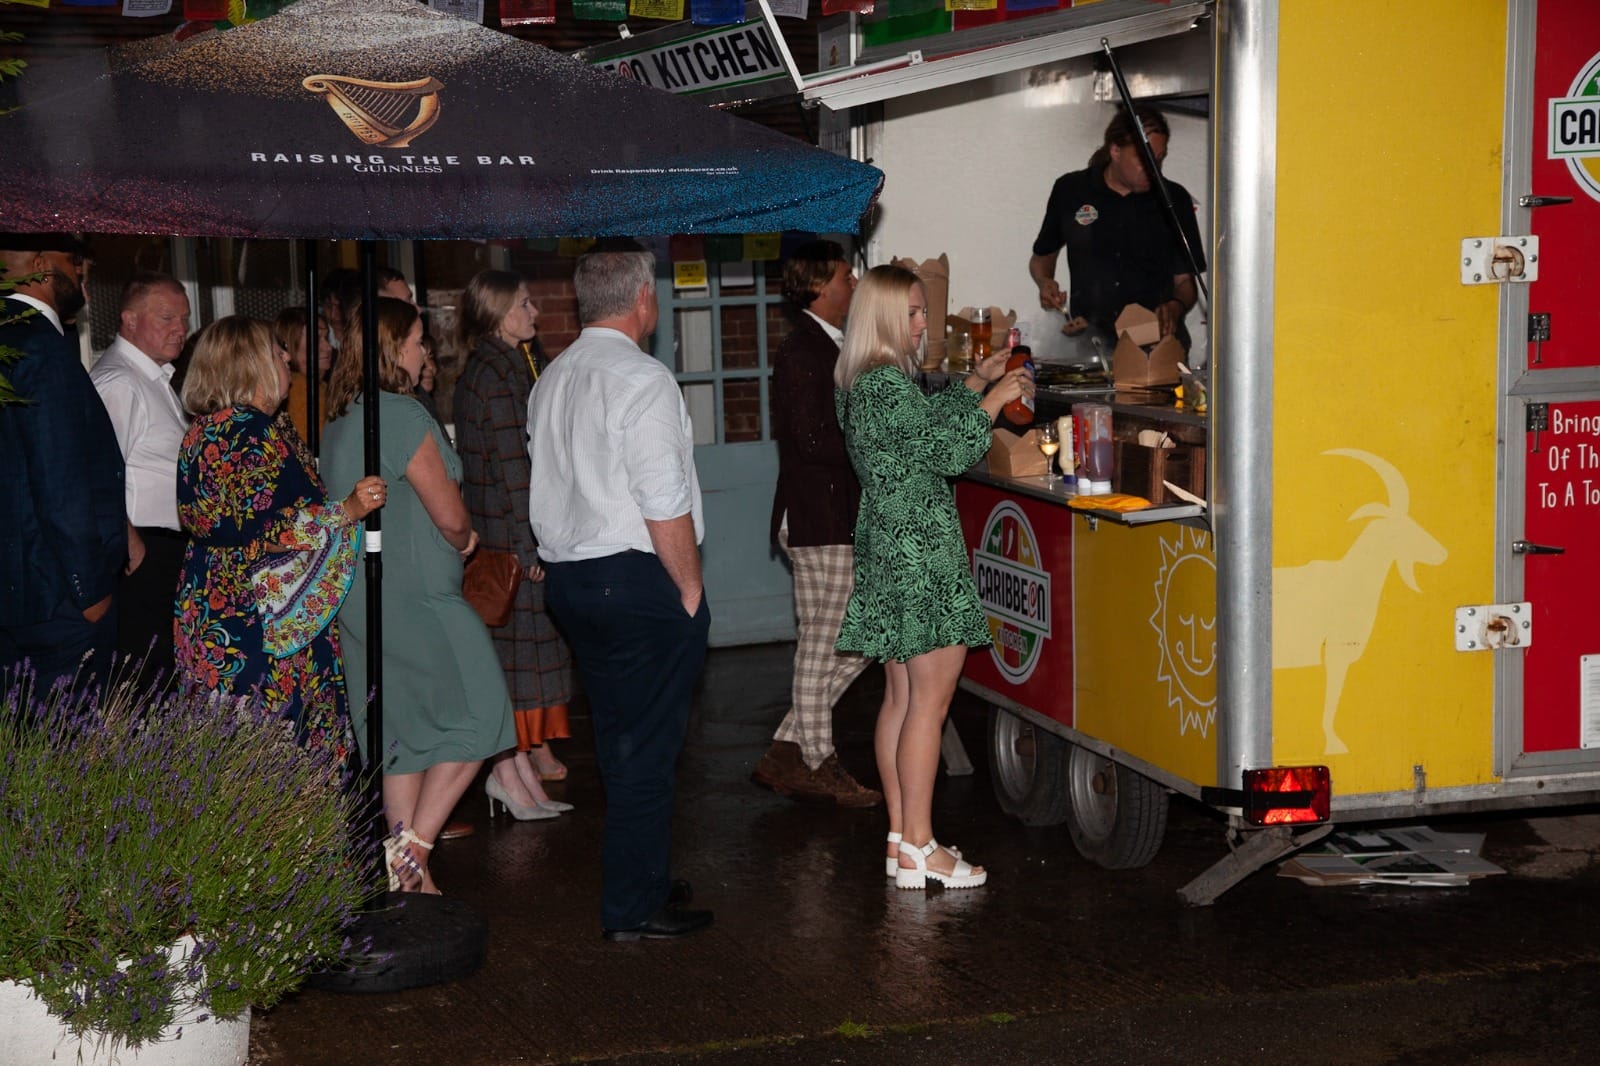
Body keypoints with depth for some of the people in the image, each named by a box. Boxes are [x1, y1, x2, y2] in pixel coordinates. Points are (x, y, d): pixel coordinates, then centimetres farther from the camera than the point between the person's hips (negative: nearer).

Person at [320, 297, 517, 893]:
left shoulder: (338, 422, 12)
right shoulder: (401, 415, -15)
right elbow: (450, 516, -12)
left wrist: (451, 539, 14)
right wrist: (466, 540, 9)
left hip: (355, 596, 9)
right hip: (415, 597, -9)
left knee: (405, 733, 13)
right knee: (473, 717, 1)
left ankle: (407, 876, 16)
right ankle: (413, 845, -5)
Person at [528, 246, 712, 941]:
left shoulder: (552, 380, 10)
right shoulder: (641, 379, -16)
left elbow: (551, 487, 13)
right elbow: (665, 504, -19)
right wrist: (691, 590, -10)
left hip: (566, 573, 9)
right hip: (637, 579, -9)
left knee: (618, 740, 19)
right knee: (648, 747, -1)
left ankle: (638, 878, 30)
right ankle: (634, 908, 4)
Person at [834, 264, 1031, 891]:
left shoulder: (861, 383, 14)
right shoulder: (887, 382, -17)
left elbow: (928, 426, 26)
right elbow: (949, 452, -17)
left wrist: (975, 383, 22)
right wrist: (994, 400, -6)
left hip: (888, 548, 10)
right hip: (922, 548, -10)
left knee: (901, 696, 11)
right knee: (930, 697, -7)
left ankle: (901, 837, 15)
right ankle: (919, 847, -5)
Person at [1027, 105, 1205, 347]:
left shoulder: (1174, 199, 6)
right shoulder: (1070, 191, 7)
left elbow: (1185, 281, 10)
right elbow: (1041, 257, 22)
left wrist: (1175, 307, -12)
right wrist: (1044, 282, 0)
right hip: (1090, 339, 0)